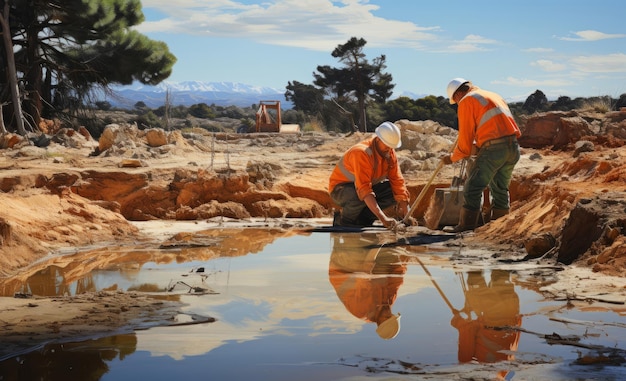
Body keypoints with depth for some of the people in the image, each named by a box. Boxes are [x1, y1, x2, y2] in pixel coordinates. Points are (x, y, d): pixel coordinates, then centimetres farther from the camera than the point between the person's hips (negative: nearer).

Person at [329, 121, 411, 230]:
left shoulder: (389, 152, -9)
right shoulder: (361, 153, -33)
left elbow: (397, 181, -9)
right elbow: (364, 190, -41)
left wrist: (406, 214, -18)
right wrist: (383, 219, -48)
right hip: (340, 188, -8)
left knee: (395, 192, -12)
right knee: (360, 197, -39)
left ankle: (362, 220, -1)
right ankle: (342, 221, -9)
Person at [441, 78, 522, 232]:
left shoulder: (467, 101, 2)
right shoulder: (494, 96, 26)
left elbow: (465, 136, 0)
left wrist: (453, 157, 13)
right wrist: (476, 147, 29)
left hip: (493, 148, -8)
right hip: (513, 146, 8)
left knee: (473, 186, -1)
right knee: (500, 189, 17)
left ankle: (467, 225, -1)